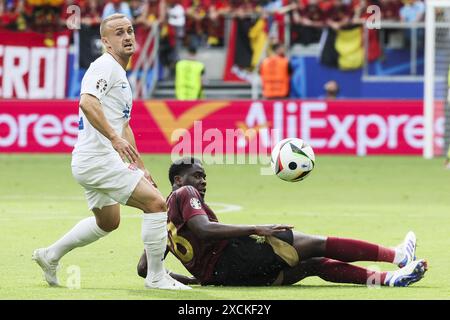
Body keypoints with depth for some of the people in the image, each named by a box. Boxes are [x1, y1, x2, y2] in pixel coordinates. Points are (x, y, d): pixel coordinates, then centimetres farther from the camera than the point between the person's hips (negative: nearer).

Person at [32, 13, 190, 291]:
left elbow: (124, 125, 28)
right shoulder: (105, 66, -12)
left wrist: (139, 166, 24)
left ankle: (51, 255, 35)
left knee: (108, 222, 28)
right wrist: (115, 138, -37)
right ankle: (156, 276, -8)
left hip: (91, 162, 11)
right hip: (98, 160, -11)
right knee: (156, 203, -14)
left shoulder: (121, 74, 20)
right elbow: (87, 102, -30)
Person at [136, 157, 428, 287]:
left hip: (214, 273, 9)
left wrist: (194, 277, 24)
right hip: (227, 256, -9)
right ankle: (396, 255, -10)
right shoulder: (185, 194, 0)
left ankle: (386, 278, -8)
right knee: (316, 243, -9)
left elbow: (143, 268, 21)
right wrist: (256, 229, -19)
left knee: (316, 264, 6)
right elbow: (203, 229, -20)